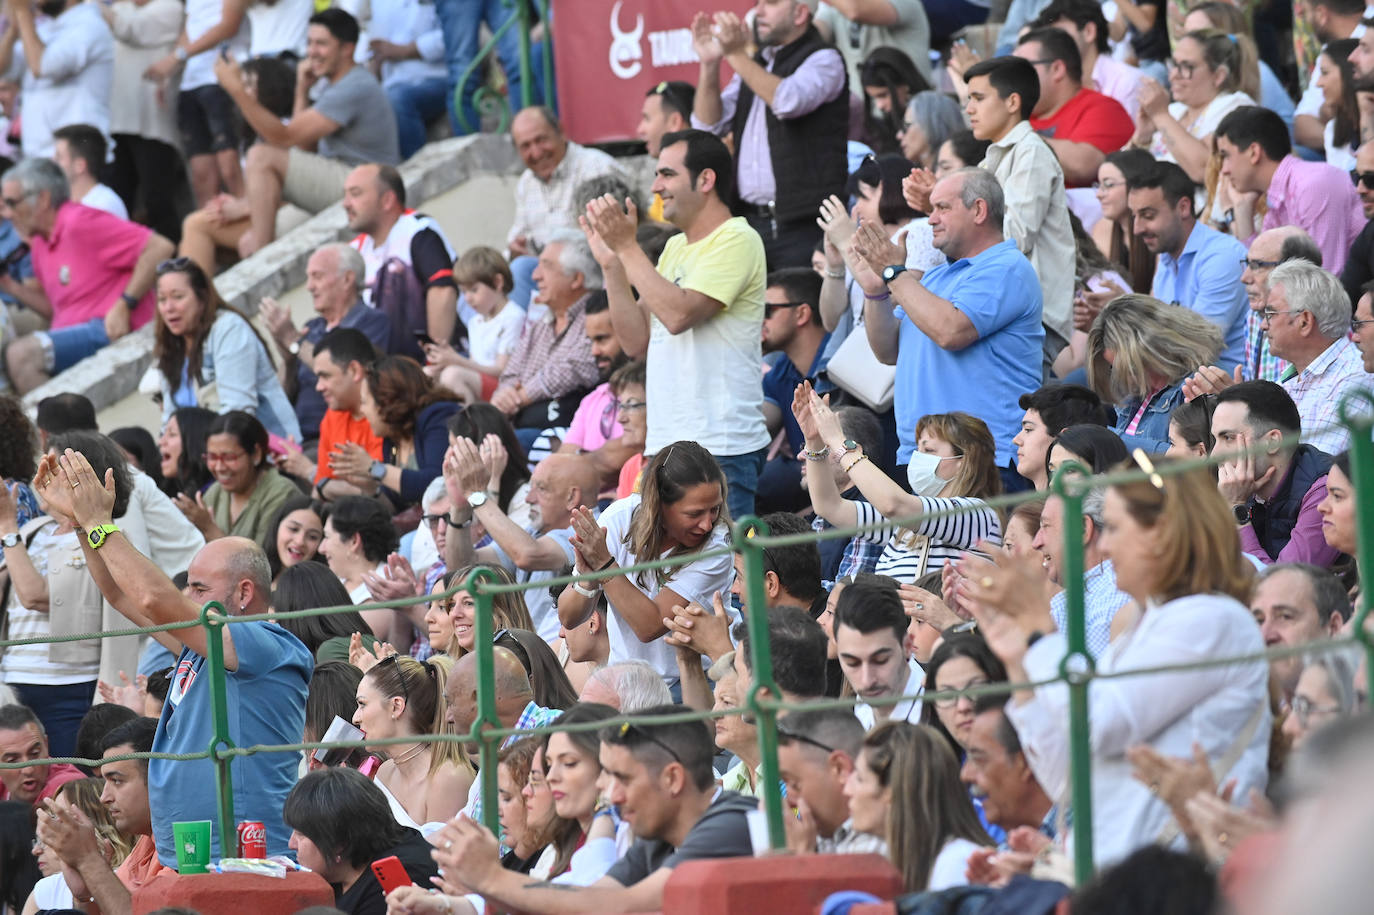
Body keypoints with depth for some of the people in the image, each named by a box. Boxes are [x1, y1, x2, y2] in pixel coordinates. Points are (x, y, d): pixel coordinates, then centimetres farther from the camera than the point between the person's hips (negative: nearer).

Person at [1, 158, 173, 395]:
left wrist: (124, 306, -17)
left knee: (20, 355, -27)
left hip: (107, 331, -9)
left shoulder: (80, 223, -10)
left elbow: (159, 248, -15)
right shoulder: (40, 243, 18)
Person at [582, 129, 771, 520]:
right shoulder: (676, 248, 19)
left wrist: (627, 247, -13)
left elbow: (678, 314, -21)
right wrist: (612, 263, 7)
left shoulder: (737, 240, -8)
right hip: (665, 444, 9)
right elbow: (637, 341, 15)